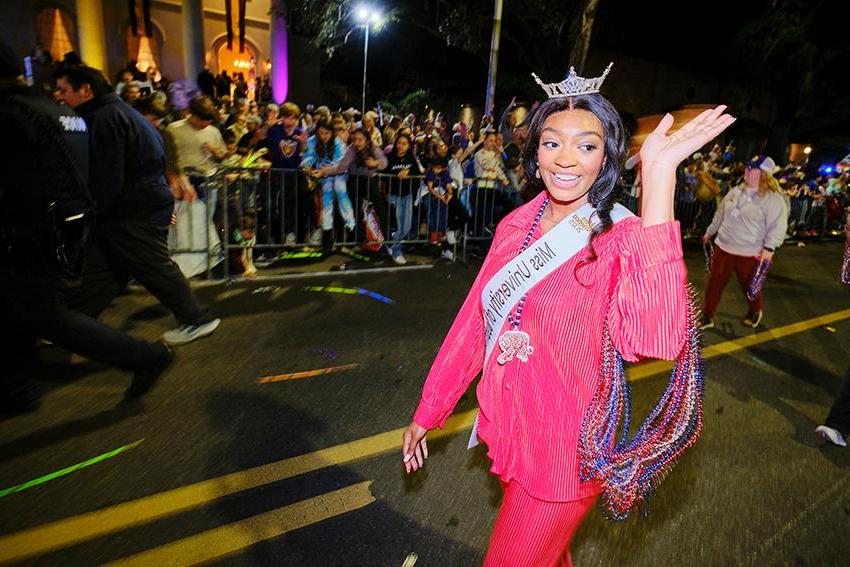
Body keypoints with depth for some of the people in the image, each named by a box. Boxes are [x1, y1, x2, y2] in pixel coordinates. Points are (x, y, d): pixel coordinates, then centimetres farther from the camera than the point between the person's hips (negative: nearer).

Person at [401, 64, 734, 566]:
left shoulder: (621, 238, -18)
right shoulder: (515, 227, -2)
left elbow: (656, 338, -39)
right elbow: (474, 321, 2)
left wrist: (660, 174, -40)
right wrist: (427, 411, 6)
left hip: (564, 451, -5)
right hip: (506, 428, 5)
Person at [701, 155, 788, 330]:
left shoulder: (773, 198, -10)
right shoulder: (735, 191, 9)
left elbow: (778, 226, -15)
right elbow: (720, 214, 20)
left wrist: (769, 247, -25)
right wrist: (710, 232, 26)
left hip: (750, 254, -4)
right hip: (724, 248, 5)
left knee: (750, 287, 13)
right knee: (714, 284, 5)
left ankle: (755, 312, 42)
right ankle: (707, 317, 16)